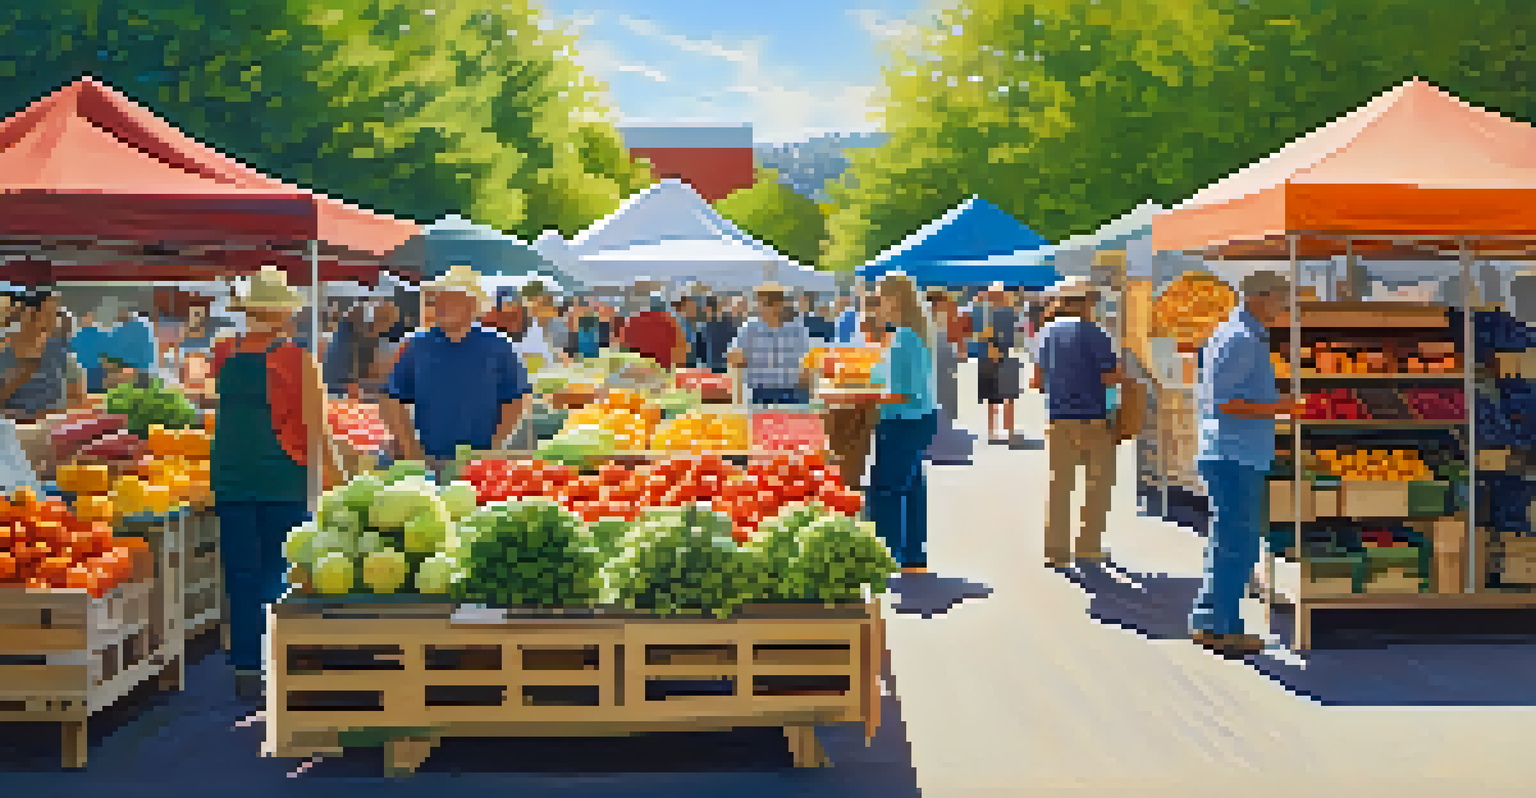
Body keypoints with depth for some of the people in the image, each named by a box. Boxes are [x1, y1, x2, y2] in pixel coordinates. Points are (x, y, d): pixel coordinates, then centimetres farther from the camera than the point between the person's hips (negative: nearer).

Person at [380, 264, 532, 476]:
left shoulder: (497, 348, 3)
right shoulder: (417, 348, 6)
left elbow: (515, 401, 5)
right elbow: (391, 401, 8)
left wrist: (493, 447, -5)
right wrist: (412, 451, -2)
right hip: (430, 463, 1)